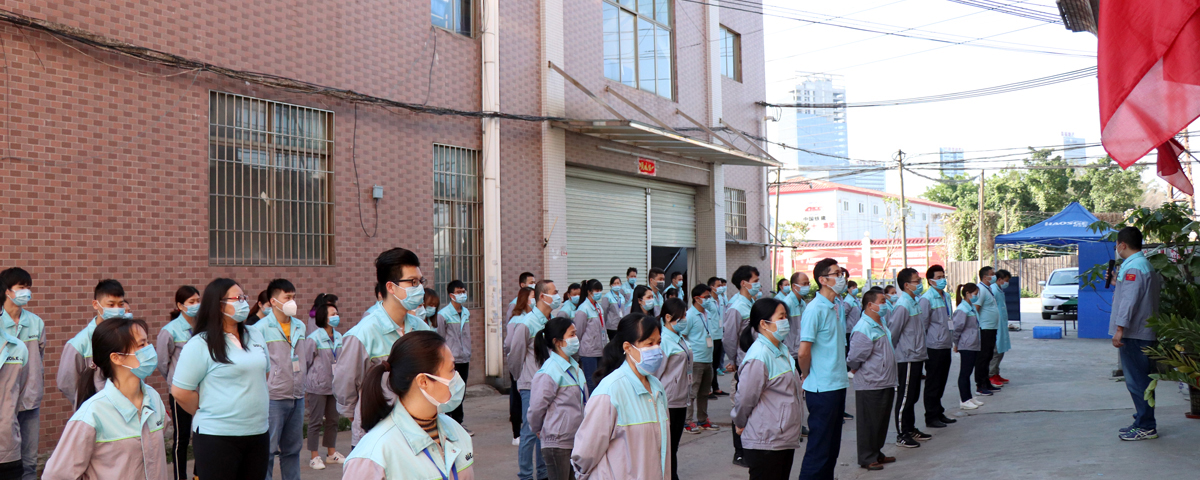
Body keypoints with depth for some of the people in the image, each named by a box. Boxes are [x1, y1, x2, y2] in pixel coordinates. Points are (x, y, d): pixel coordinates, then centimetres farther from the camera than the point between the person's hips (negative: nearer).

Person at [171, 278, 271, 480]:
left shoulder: (255, 335, 9)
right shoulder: (200, 344, -10)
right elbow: (180, 391, -11)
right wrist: (209, 414, 1)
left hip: (259, 432, 6)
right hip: (217, 437, -6)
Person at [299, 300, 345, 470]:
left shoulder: (338, 337, 5)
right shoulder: (313, 338, -11)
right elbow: (305, 363, -7)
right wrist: (304, 389, -5)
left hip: (334, 385, 6)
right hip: (317, 386, -6)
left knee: (333, 420, 13)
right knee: (315, 422, 3)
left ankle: (331, 453, 26)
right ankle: (314, 456, 12)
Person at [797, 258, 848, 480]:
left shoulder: (838, 307, 10)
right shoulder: (815, 309, -17)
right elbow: (803, 352, -20)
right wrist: (806, 375, -5)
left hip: (838, 385, 8)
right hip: (821, 388, -8)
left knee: (832, 445, 16)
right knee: (819, 447, -2)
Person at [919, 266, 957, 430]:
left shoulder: (946, 297, 11)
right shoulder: (926, 299, -14)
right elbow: (922, 324, -15)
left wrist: (949, 339, 17)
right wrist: (924, 347, -15)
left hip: (945, 346, 8)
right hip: (933, 347, -8)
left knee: (941, 382, 16)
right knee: (933, 383, 0)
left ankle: (939, 413, 27)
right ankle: (931, 417, 9)